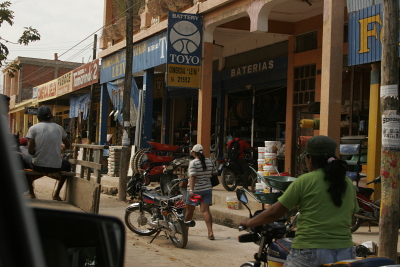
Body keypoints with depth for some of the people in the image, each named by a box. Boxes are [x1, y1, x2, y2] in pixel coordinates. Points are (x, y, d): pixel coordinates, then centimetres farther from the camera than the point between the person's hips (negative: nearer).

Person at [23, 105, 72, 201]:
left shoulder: (33, 128, -3)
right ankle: (57, 193, 29)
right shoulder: (59, 128, 5)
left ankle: (31, 192, 32)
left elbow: (30, 151, -9)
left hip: (37, 166, -1)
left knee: (24, 159, 32)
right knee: (67, 164, 35)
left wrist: (37, 154, 12)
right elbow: (68, 146, 16)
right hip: (56, 167, 1)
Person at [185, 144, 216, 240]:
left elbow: (192, 176, -20)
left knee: (189, 210, 13)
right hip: (207, 189, 4)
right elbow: (214, 174, 10)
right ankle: (210, 232, -19)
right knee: (205, 210, -3)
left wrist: (191, 190, -26)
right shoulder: (209, 161, 5)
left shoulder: (193, 163, -11)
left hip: (195, 190, -4)